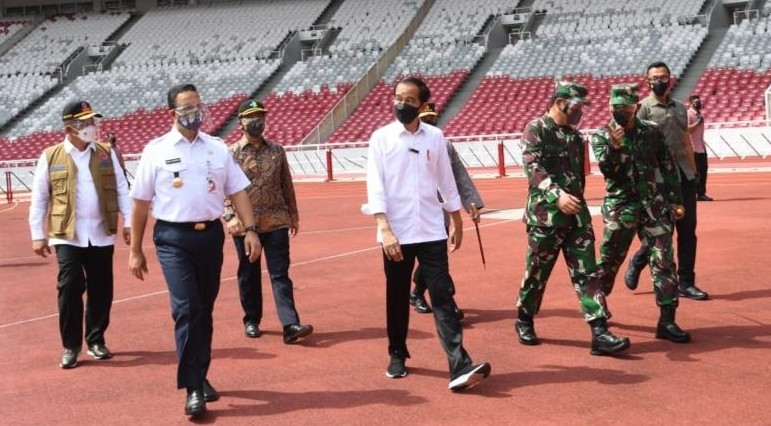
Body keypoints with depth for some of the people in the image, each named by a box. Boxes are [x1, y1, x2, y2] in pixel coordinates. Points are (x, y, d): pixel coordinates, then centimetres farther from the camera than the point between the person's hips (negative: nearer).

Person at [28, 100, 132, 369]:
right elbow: (39, 199, 2)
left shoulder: (107, 154, 6)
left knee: (101, 289, 7)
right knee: (69, 288, -6)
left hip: (102, 234, 3)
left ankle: (95, 341, 22)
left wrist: (129, 223, -1)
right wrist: (37, 235, 0)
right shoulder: (50, 156, 0)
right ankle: (70, 346, 5)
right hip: (68, 235, -2)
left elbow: (121, 191, 6)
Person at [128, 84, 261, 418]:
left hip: (210, 234, 4)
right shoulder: (156, 150, -1)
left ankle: (201, 377, 26)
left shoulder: (218, 149, 8)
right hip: (173, 238, -3)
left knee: (205, 310, 12)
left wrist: (250, 229, -5)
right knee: (186, 309, -12)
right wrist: (135, 251, 1)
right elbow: (141, 202, 1)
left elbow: (238, 191, 8)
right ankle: (192, 388, -7)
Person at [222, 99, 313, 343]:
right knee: (248, 276, 10)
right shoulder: (231, 154, -1)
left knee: (280, 274, -4)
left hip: (276, 222, 2)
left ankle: (290, 325, -10)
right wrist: (230, 217, -16)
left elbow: (287, 185, 12)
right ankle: (251, 321, 25)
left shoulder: (277, 151, 8)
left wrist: (293, 216, 12)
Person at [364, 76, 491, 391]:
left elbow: (446, 182, 13)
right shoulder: (381, 137, -2)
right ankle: (397, 356, 29)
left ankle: (460, 367, -12)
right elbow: (375, 186, -8)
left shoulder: (435, 137, 6)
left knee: (443, 297, -5)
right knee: (397, 299, 10)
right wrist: (385, 230, -17)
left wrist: (457, 221, 15)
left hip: (431, 231, 1)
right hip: (397, 233, -1)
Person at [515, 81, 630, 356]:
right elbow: (533, 167, -21)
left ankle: (600, 333, -6)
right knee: (537, 273, 7)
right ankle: (524, 321, 28)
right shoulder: (536, 130, -7)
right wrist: (557, 195, -34)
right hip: (545, 215, -6)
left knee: (586, 273, -2)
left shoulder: (574, 135, 14)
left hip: (577, 214, 6)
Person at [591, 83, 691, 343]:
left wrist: (676, 200, 6)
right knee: (609, 261, 7)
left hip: (654, 205, 2)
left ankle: (667, 321, -2)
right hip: (620, 206, -1)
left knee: (664, 261, -4)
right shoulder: (602, 136, -1)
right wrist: (614, 147, -31)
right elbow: (606, 169, -15)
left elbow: (668, 167, 9)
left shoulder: (652, 131, 4)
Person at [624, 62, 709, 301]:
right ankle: (637, 263, 22)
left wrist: (694, 173, 14)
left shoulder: (680, 108, 16)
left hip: (685, 174, 6)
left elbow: (687, 142, 19)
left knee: (688, 229, 4)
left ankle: (686, 283, 12)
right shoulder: (643, 108, -2)